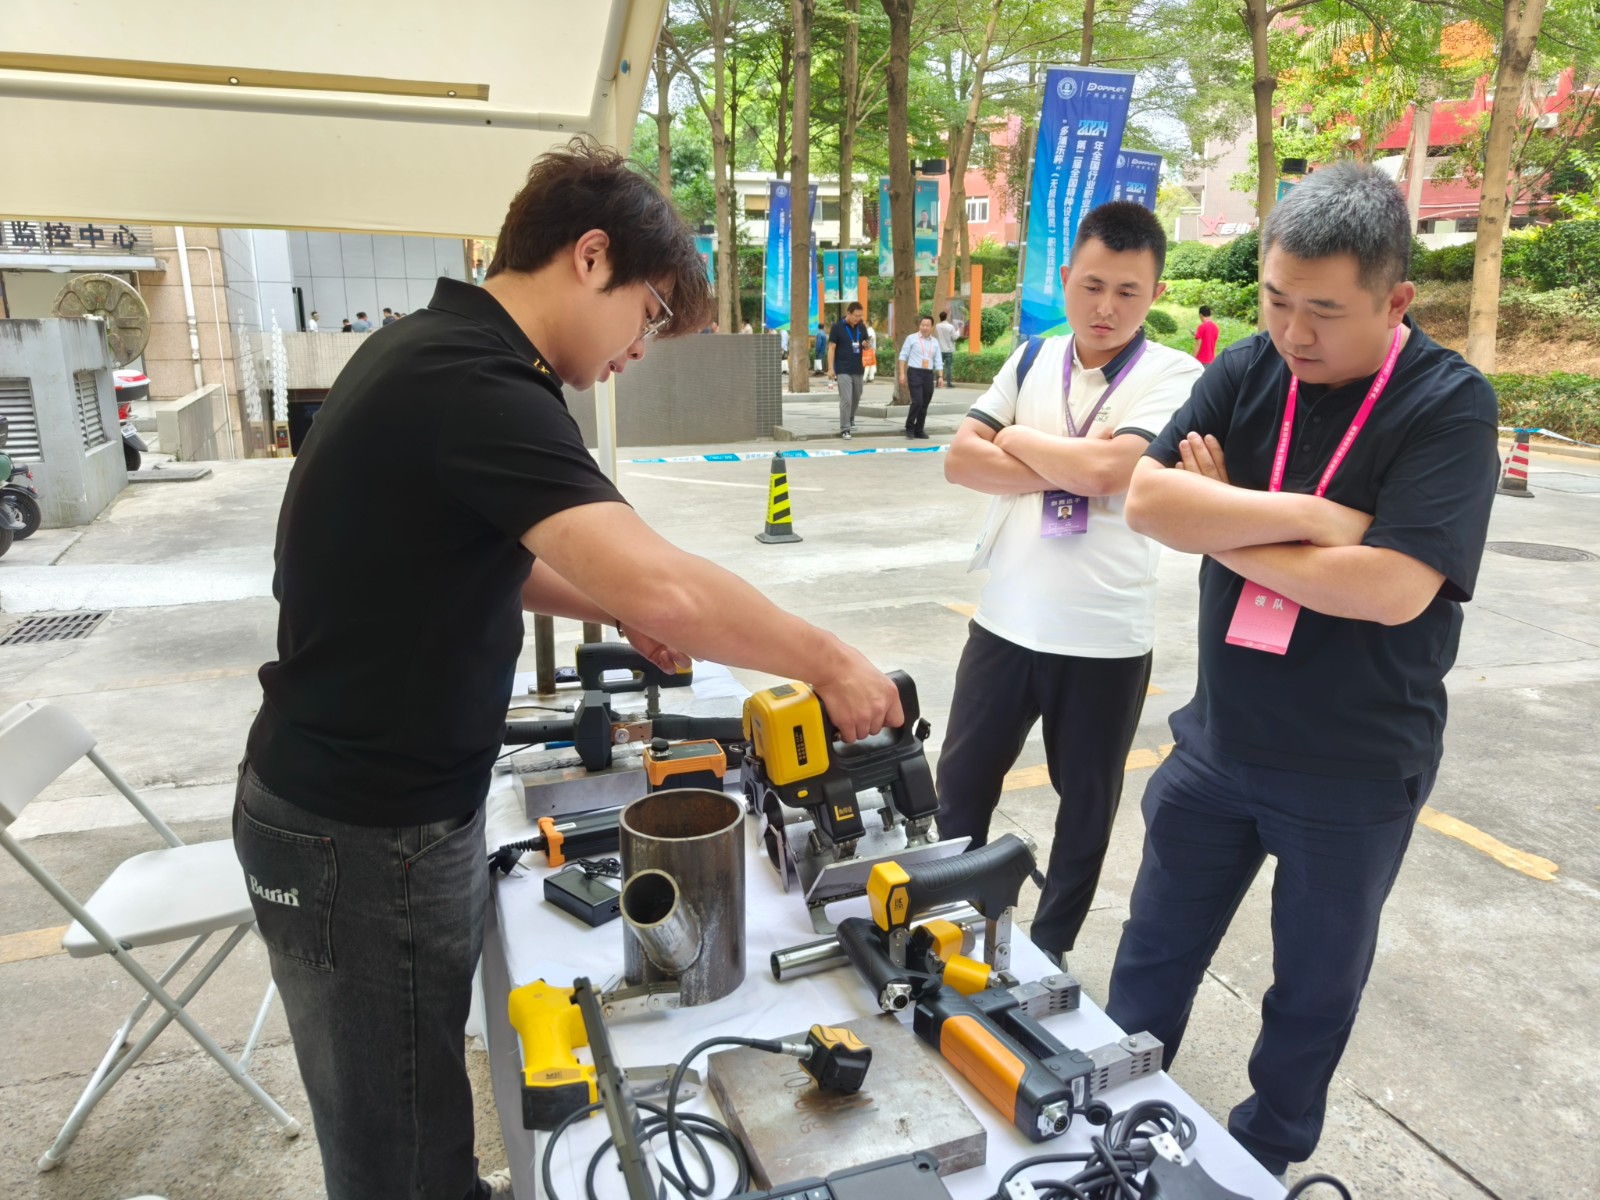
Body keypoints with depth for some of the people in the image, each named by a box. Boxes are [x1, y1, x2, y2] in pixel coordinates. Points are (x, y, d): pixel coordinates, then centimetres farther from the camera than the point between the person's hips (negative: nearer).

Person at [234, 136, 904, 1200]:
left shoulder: (440, 353, 7)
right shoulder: (474, 385, -26)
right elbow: (667, 586, -34)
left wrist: (613, 608, 7)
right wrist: (830, 662, -19)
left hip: (396, 800, 9)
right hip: (362, 839, -9)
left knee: (421, 1103, 25)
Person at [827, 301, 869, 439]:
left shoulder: (861, 327, 7)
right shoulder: (837, 327, -8)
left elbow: (866, 344, 19)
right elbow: (831, 348, -8)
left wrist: (865, 345, -7)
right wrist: (830, 368, -14)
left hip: (858, 370, 5)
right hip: (843, 370, -5)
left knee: (856, 398, 16)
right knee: (846, 400, -11)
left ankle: (850, 421, 38)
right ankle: (845, 429, -8)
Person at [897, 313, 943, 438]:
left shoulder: (935, 342, 13)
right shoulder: (912, 338, 2)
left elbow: (938, 361, 13)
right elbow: (903, 356, 1)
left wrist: (940, 376, 2)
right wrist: (902, 374, -6)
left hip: (929, 374, 4)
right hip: (914, 373, -4)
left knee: (925, 404, 6)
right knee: (917, 401, -16)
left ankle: (919, 430, 18)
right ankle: (909, 427, 1)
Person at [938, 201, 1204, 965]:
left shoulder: (1174, 376, -8)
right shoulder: (1032, 359, 5)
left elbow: (1108, 470, -24)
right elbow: (961, 459, -4)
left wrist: (1017, 437, -9)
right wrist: (1065, 468, -14)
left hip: (1106, 637, -3)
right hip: (1005, 620, 4)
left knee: (1086, 805, 15)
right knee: (961, 783, 16)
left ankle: (1049, 948, 36)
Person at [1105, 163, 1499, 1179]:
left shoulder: (1449, 404, -16)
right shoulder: (1247, 373, -4)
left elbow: (1390, 588, -28)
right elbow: (1149, 501, -15)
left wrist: (1221, 523, -18)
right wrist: (1312, 517, -23)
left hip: (1355, 773, -3)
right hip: (1218, 740, 4)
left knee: (1315, 988, 18)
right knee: (1154, 953, 18)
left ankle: (1263, 1154, 43)